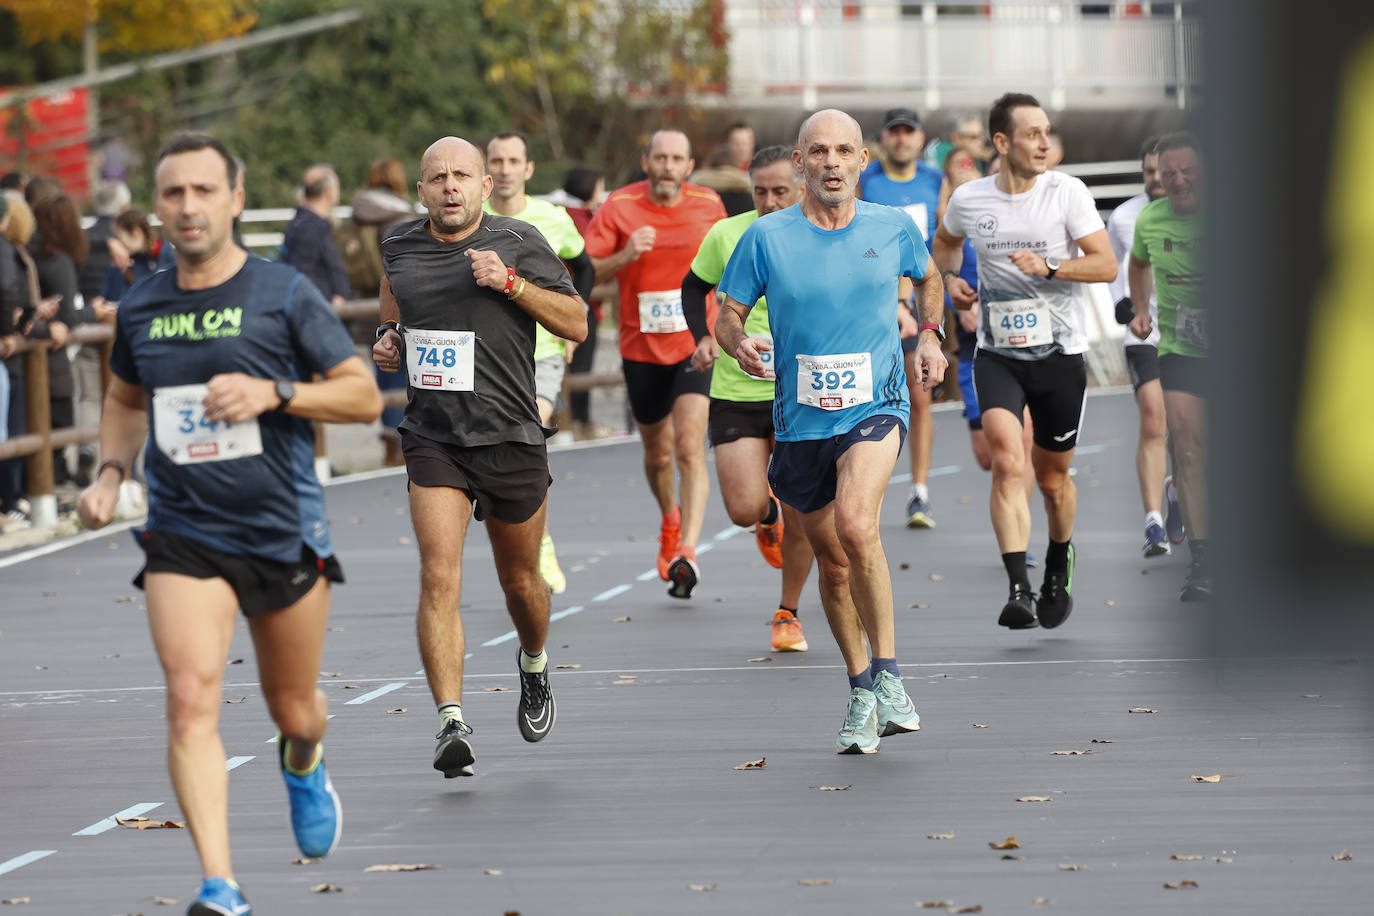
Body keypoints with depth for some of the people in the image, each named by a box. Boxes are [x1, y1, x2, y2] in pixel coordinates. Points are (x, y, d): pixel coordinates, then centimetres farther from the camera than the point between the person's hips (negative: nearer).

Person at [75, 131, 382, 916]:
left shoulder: (284, 293, -6)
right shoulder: (142, 308, 5)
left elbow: (365, 395, -5)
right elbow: (125, 399, 23)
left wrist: (273, 393, -20)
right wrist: (111, 471, 5)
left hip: (285, 529, -1)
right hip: (183, 534, 1)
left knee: (293, 710, 13)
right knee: (191, 698, -19)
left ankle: (304, 761, 53)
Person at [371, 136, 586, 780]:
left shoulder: (518, 244, -3)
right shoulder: (399, 247, 6)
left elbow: (576, 323, -1)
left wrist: (511, 283, -13)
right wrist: (387, 339, 4)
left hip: (511, 436, -1)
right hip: (433, 436, 1)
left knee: (520, 580, 15)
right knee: (439, 577, -16)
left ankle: (534, 666, 49)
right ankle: (451, 724, -20)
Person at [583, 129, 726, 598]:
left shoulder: (709, 205, -2)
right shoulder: (618, 208, -7)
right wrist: (624, 256, -25)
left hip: (696, 344, -1)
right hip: (642, 348, 1)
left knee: (689, 447, -18)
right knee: (657, 454, 15)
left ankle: (686, 550, -24)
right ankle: (670, 520, 45)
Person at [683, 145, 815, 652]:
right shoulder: (726, 235, -2)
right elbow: (694, 286, 16)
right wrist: (702, 338, 1)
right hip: (736, 392, 1)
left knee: (800, 517, -3)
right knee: (744, 510, -10)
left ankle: (788, 614, 20)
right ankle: (768, 514, 30)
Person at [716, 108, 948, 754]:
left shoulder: (894, 228, 0)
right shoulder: (767, 238, -4)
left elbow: (928, 278, 22)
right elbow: (728, 315, 3)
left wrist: (929, 334, 7)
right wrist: (739, 344, -19)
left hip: (876, 406, -2)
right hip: (801, 418, 2)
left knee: (856, 525, -28)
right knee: (832, 560, 11)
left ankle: (887, 672, -16)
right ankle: (862, 696, 30)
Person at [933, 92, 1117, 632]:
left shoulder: (1067, 192, -6)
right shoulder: (968, 200, 0)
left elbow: (1105, 265, -9)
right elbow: (944, 242, 24)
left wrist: (1048, 267, -23)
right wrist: (950, 278, 4)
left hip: (1060, 352, 0)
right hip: (997, 352, 0)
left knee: (1052, 477, 11)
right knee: (1007, 461, -21)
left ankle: (1059, 567, 41)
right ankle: (1019, 590, -27)